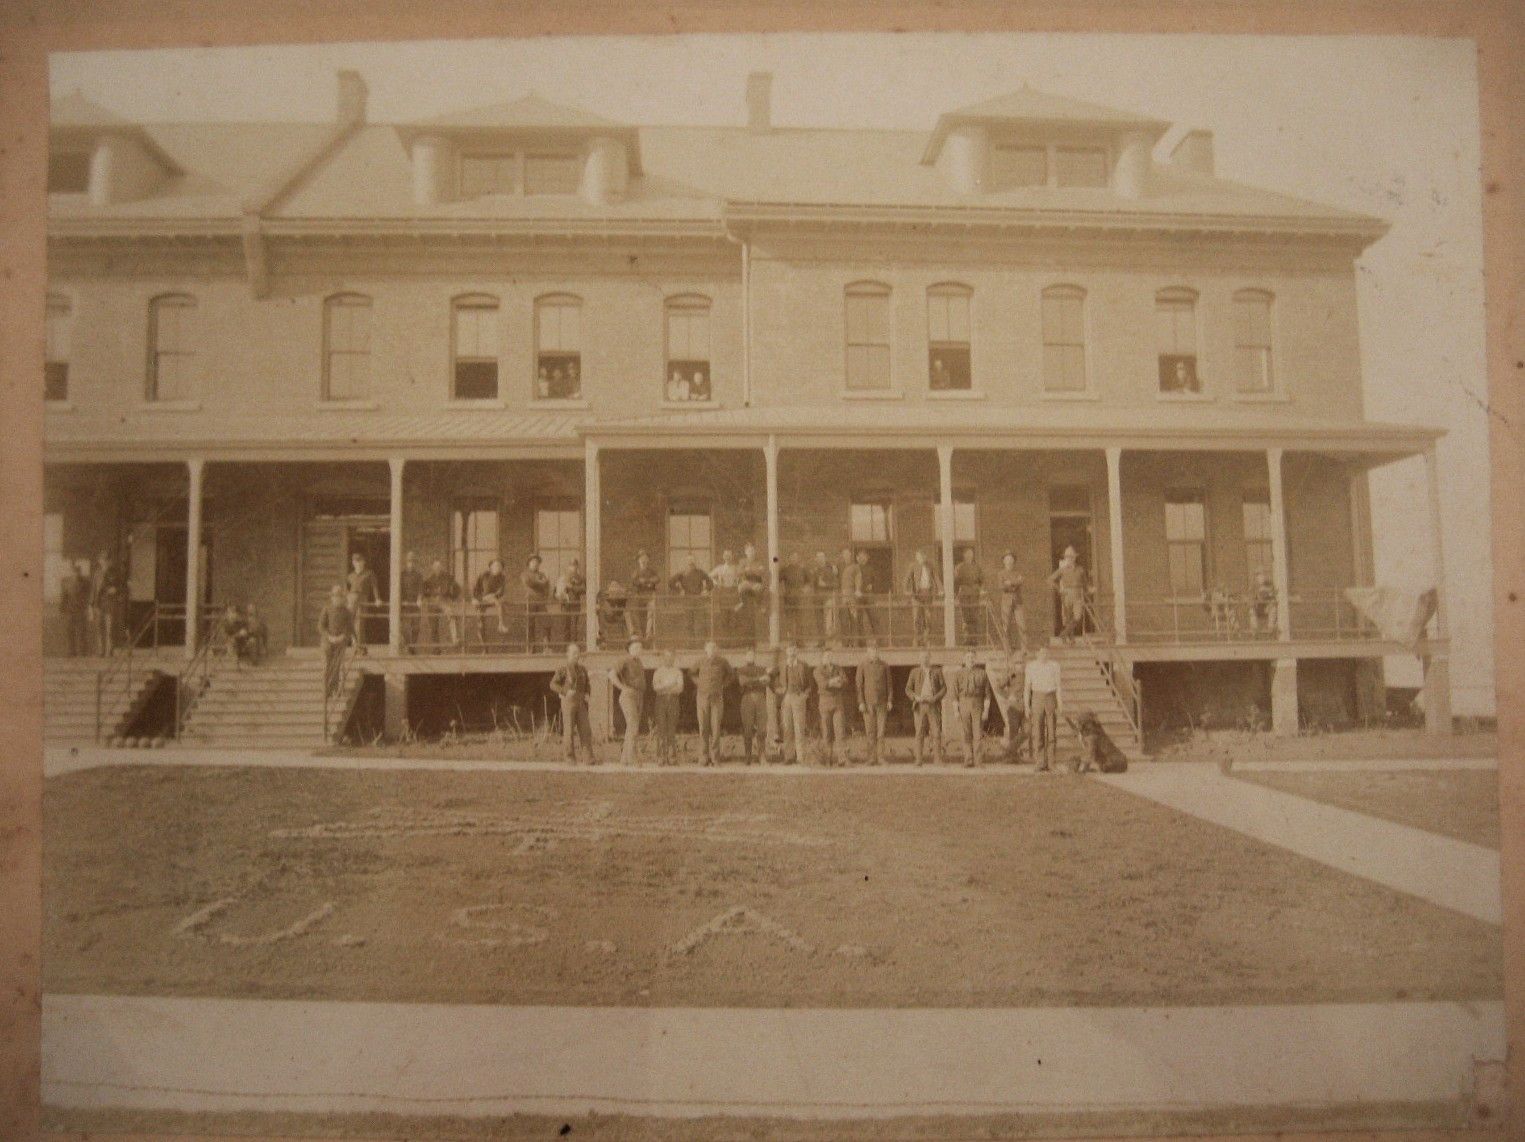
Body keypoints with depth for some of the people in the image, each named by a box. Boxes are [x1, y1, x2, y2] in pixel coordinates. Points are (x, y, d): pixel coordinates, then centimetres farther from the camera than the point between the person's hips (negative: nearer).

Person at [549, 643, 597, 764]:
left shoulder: (582, 669, 13)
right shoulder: (562, 668, -3)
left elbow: (587, 685, 23)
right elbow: (553, 684, -7)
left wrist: (587, 694, 4)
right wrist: (566, 692, -19)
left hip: (581, 703, 5)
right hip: (568, 701, -5)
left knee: (585, 729, -2)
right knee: (569, 730, -2)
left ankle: (590, 758, -2)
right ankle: (570, 758, 6)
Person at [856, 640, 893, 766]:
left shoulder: (884, 665, 6)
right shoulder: (862, 666, 1)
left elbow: (889, 684, 7)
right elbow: (859, 685, -1)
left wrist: (890, 700, -1)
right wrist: (861, 702, -8)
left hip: (882, 703, 1)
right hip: (868, 702, -1)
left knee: (881, 731, -2)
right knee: (870, 731, 0)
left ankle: (880, 758, 1)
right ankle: (872, 758, 5)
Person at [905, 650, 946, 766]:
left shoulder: (937, 671, 6)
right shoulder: (915, 671, 6)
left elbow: (944, 688, 5)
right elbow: (908, 689, 6)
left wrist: (935, 698, -11)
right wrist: (916, 697, -12)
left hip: (934, 706, 0)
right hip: (919, 706, 0)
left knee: (936, 733, -5)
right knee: (919, 734, -2)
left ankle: (938, 758, 1)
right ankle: (919, 759, 2)